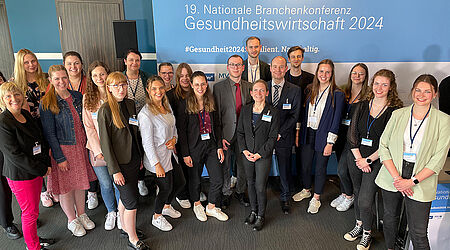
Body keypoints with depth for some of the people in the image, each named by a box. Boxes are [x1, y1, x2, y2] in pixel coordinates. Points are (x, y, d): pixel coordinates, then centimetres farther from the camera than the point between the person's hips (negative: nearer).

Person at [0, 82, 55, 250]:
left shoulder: (27, 115, 6)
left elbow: (41, 140, 12)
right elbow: (14, 155, -20)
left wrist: (46, 163, 0)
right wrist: (42, 169, -15)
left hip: (37, 171, 7)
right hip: (20, 175, -7)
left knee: (33, 209, 20)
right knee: (30, 212, 7)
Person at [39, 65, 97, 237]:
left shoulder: (78, 97, 3)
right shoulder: (47, 104, -11)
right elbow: (49, 133, -11)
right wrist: (60, 157, -13)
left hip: (80, 147, 4)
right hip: (62, 149, -4)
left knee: (80, 183, 16)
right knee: (66, 187, 7)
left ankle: (81, 214, 35)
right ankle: (72, 220, 27)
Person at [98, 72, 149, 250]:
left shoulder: (131, 104, 5)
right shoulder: (105, 110, -14)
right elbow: (105, 143, -14)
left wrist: (140, 157, 12)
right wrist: (115, 170, -15)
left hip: (133, 159, 6)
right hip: (120, 163, -6)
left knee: (125, 197, 20)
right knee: (131, 202, 0)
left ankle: (126, 228, 39)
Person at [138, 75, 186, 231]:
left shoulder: (167, 106, 4)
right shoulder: (145, 113, -20)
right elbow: (147, 143, -19)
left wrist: (174, 139, -5)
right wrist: (157, 164, -19)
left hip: (170, 153, 8)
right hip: (158, 157, -8)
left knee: (180, 182, 18)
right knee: (166, 188, 6)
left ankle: (167, 207, 46)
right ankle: (157, 217, 34)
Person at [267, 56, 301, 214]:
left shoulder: (295, 90, -1)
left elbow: (294, 116, -5)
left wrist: (279, 133, -13)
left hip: (284, 137, -1)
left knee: (285, 170, 10)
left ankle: (285, 198, 31)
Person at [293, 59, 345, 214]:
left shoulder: (337, 94, -9)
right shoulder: (310, 90, 5)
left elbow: (336, 120, -10)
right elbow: (305, 113, 9)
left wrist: (330, 143, -13)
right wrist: (299, 133, 5)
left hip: (323, 136, -4)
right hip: (308, 134, 4)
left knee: (320, 168, 9)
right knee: (304, 165, 14)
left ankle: (316, 198, 27)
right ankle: (306, 190, 39)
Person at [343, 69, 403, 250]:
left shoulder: (395, 110, -7)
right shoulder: (362, 106, 5)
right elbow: (352, 133, 3)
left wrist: (368, 160, -12)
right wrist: (358, 158, -6)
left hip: (376, 161, -4)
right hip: (356, 158, 4)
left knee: (365, 201, -5)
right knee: (358, 194, 18)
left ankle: (367, 234, 20)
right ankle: (359, 225, 39)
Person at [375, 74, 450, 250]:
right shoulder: (398, 114, 3)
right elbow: (383, 146, 0)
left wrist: (412, 181, -13)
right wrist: (396, 177, -10)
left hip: (420, 181, -2)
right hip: (392, 176, 3)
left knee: (418, 234, 0)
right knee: (389, 219, 18)